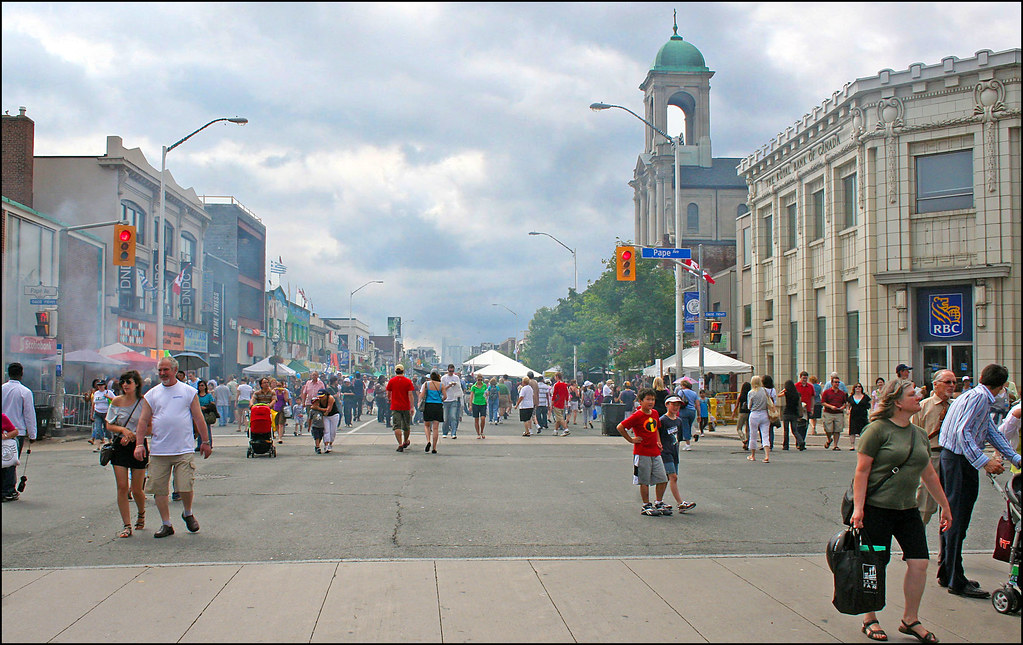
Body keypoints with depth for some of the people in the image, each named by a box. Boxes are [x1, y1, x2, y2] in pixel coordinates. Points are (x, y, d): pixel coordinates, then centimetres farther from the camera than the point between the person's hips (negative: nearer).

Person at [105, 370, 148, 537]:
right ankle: (126, 526, 0)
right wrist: (123, 430, -13)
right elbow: (109, 425, 6)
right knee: (122, 487, -5)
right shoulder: (117, 401, 3)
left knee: (136, 489, 3)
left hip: (138, 446, -2)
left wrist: (133, 435, -16)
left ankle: (141, 513, 34)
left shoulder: (144, 402, -4)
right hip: (119, 446, 2)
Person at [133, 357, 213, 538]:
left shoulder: (188, 392, 5)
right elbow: (144, 421, 7)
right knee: (160, 490, 4)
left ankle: (188, 514, 23)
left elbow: (198, 418, 7)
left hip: (184, 450, -2)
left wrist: (205, 442, 6)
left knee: (185, 488, -6)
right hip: (158, 452, 2)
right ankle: (166, 524, 16)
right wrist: (139, 443, -4)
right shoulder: (151, 395, 9)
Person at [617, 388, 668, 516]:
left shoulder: (655, 413, 8)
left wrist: (658, 441, 13)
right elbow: (620, 427, -14)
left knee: (663, 479, 6)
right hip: (642, 453, -7)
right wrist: (631, 440, -10)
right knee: (644, 481, 2)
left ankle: (659, 504, 20)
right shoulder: (637, 416, -13)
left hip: (655, 453, 7)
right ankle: (646, 506, 13)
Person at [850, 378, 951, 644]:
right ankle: (870, 620, 18)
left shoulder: (919, 434, 11)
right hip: (877, 508, -6)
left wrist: (945, 506, 24)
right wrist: (858, 508, -18)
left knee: (919, 562, 1)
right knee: (876, 565, 1)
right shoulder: (878, 429, -10)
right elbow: (862, 471, -12)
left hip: (907, 510, 6)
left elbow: (929, 474, 21)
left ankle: (910, 620, 17)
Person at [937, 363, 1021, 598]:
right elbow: (962, 432, -23)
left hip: (951, 458, 10)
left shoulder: (975, 396, 18)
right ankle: (956, 581, -2)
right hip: (960, 461, -10)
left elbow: (993, 433, 21)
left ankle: (946, 573, 23)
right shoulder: (980, 397, -13)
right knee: (957, 520, -6)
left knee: (951, 517, 15)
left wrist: (1015, 458, 17)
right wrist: (984, 461, -27)